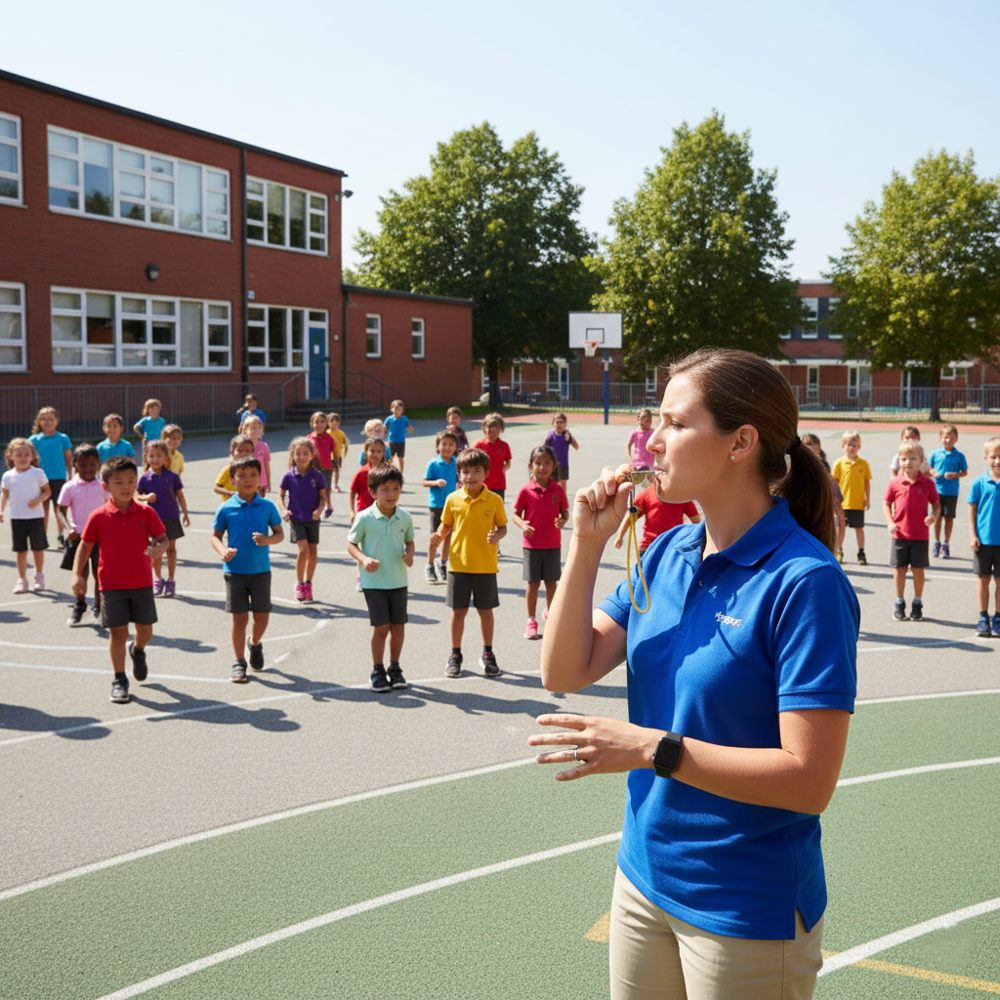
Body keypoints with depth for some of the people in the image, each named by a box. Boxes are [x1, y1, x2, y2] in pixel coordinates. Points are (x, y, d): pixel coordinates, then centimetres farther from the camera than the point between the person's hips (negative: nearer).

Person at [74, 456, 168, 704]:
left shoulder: (146, 512, -4)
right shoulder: (99, 517, -6)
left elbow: (162, 538, 0)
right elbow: (85, 545, 1)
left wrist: (159, 549, -23)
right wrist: (77, 574, -7)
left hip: (142, 583, 2)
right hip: (112, 585, -2)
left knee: (145, 631, 9)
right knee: (117, 632, -1)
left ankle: (137, 650, 45)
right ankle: (119, 680, 13)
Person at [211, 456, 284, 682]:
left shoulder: (267, 506, -1)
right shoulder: (226, 509, -3)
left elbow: (280, 533, 5)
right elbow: (216, 535, 4)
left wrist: (267, 540, -16)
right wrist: (223, 551, -16)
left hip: (261, 570, 1)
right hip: (235, 570, -1)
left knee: (262, 615, 5)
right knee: (239, 617, 3)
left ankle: (255, 643, 38)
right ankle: (239, 662, 17)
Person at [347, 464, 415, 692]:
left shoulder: (405, 517, 0)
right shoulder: (365, 518, -10)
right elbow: (351, 544, -2)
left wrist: (409, 554, -8)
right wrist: (363, 558, -19)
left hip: (399, 581, 4)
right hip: (374, 582, -3)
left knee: (398, 626, 8)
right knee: (381, 627, -3)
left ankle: (395, 669, 25)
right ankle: (378, 671, 13)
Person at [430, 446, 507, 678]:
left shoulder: (494, 500, -5)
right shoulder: (453, 499, -2)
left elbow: (502, 526, 2)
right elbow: (446, 524, 8)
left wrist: (497, 536, -19)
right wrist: (439, 536, -12)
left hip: (486, 565, -1)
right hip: (459, 563, 1)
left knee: (486, 610, 9)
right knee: (458, 611, 7)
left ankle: (488, 655, 25)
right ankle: (455, 656, 22)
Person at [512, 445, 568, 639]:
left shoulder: (558, 490, -2)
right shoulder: (525, 490, -7)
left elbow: (565, 512, 5)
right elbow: (515, 514, -2)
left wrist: (563, 521, -17)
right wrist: (523, 525, -22)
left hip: (553, 544, 2)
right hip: (532, 543, -1)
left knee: (551, 582, 10)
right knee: (533, 582, 4)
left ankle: (550, 612, 34)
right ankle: (531, 621, 15)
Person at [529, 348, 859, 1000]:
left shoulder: (804, 581, -21)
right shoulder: (666, 553, 1)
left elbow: (809, 780, -23)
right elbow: (566, 671, -1)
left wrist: (654, 749, -26)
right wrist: (587, 545, -10)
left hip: (747, 914, -6)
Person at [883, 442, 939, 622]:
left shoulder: (927, 483, -3)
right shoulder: (895, 483, -3)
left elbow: (936, 504, 5)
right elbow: (886, 503, 5)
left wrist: (934, 516, -15)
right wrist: (890, 523, -8)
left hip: (920, 535, -1)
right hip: (900, 534, 1)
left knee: (918, 569, 5)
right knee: (899, 568, 8)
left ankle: (917, 603, 19)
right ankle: (899, 603, 21)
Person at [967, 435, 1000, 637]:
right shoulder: (979, 483, -4)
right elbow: (972, 510, 1)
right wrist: (972, 536, -4)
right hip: (983, 540, 0)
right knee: (983, 579, 8)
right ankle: (983, 617, 18)